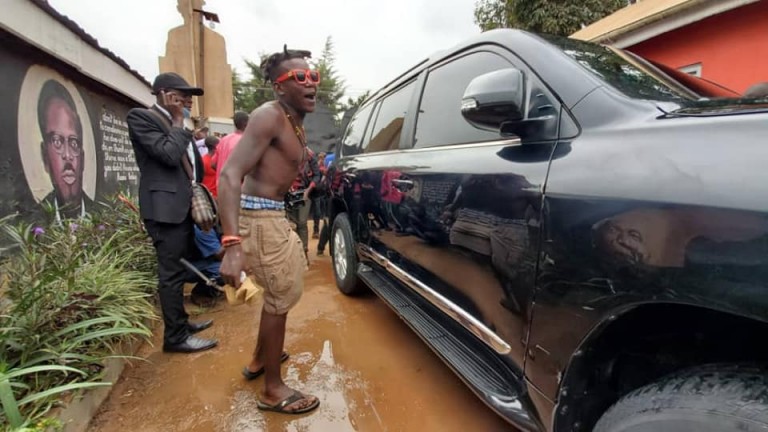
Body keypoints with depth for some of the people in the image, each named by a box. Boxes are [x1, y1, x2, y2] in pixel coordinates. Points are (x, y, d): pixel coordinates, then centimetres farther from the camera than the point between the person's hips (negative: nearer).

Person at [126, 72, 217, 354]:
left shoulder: (175, 123, 18)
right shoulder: (141, 117, -7)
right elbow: (169, 154, -21)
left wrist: (197, 194, 15)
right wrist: (178, 124, -8)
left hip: (184, 204, 9)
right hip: (165, 206, -9)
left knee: (178, 270, 17)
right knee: (171, 273, -4)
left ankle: (180, 322, 30)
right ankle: (175, 336, 6)